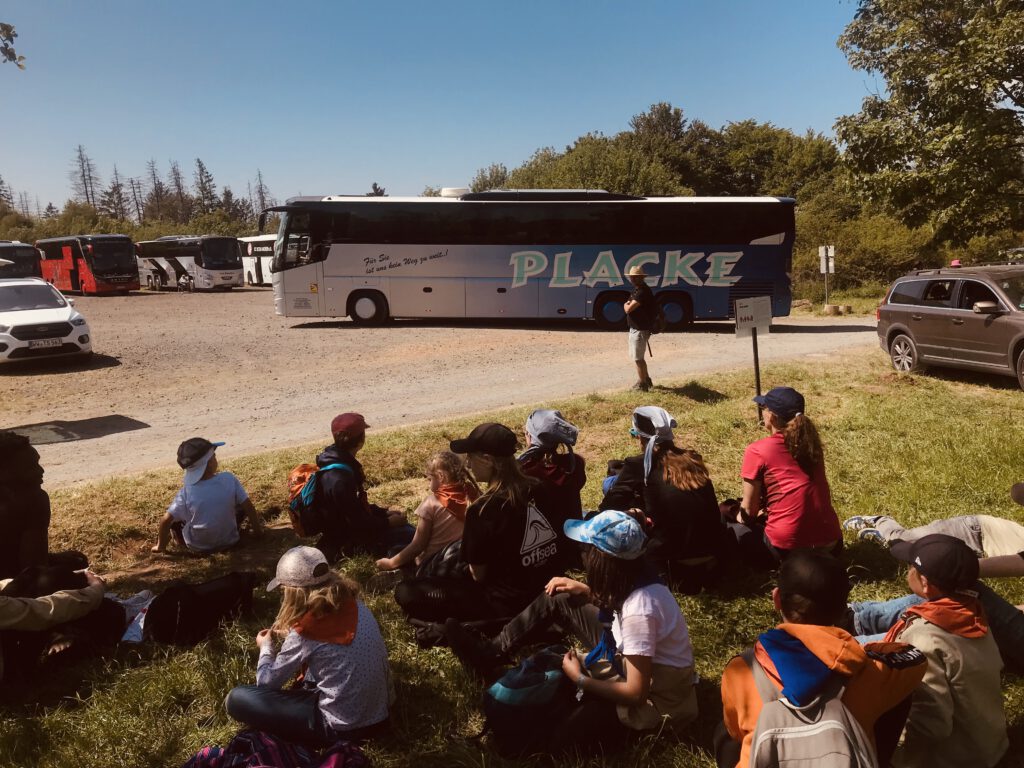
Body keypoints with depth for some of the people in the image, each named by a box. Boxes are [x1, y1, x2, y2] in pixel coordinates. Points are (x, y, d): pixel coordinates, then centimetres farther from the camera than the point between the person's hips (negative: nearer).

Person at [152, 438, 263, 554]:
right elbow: (249, 507, -12)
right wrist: (258, 530, 2)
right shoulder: (229, 479, -17)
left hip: (197, 548, 0)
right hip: (228, 542, 0)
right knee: (242, 506, 19)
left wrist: (160, 546, 1)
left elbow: (166, 521, -15)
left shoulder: (186, 492, -17)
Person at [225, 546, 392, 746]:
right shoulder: (354, 604, -4)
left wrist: (266, 646, 14)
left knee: (237, 699, -4)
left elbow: (267, 682, -5)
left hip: (345, 727, -7)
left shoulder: (304, 632, -20)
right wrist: (287, 636, 17)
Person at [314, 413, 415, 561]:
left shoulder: (338, 460, 1)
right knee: (410, 535, -17)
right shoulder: (339, 479, -30)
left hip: (347, 526, 10)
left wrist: (384, 512, 7)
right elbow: (355, 523, -25)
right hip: (346, 541, -10)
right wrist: (388, 523, -13)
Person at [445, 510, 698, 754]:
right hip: (632, 660, 8)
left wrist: (579, 679, -16)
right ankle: (491, 654, 13)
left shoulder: (639, 610, -35)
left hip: (654, 698, -8)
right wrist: (585, 591, 0)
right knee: (556, 601, 5)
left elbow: (635, 693, -29)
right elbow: (612, 600, 15)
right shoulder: (633, 580, -10)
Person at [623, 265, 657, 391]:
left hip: (639, 330, -11)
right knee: (637, 356, 21)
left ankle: (642, 385, 7)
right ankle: (646, 379, 34)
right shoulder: (638, 289, 12)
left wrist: (626, 305, -5)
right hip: (635, 328, 11)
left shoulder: (642, 292, -23)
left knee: (638, 358, -2)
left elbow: (628, 309, -26)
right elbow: (629, 305, 17)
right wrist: (628, 304, -4)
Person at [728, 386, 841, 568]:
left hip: (789, 547, -7)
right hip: (831, 541, 7)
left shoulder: (757, 450, -8)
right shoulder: (810, 442, 9)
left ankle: (788, 563, 7)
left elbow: (749, 510, -1)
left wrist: (740, 519, 20)